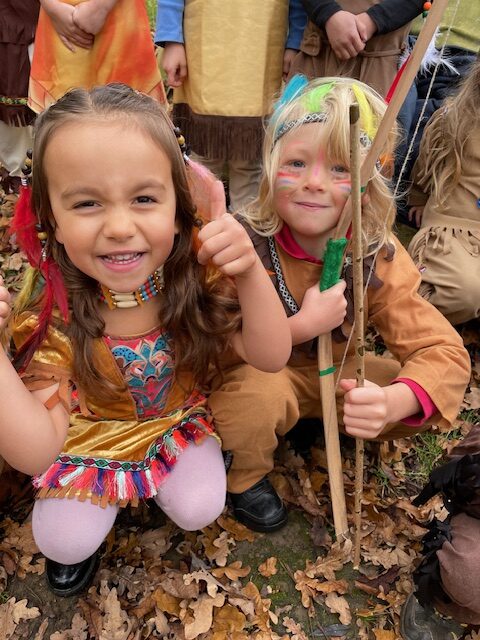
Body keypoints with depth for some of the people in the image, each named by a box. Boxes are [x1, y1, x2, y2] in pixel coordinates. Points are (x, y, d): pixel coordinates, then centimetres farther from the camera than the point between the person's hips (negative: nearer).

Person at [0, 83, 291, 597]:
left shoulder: (195, 270, -25)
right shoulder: (51, 311, -28)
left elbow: (270, 357, -25)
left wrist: (249, 269, -42)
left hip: (177, 423, 2)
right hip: (89, 438, -1)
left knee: (199, 510, -11)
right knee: (66, 542, -10)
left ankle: (160, 482, 22)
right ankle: (95, 500, 24)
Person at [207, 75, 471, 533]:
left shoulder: (378, 255, -17)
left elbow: (443, 350, -20)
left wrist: (393, 402, -42)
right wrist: (305, 324, -35)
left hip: (330, 377, 4)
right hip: (249, 377, -3)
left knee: (414, 398, -14)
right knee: (260, 389, -36)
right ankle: (244, 475, -2)